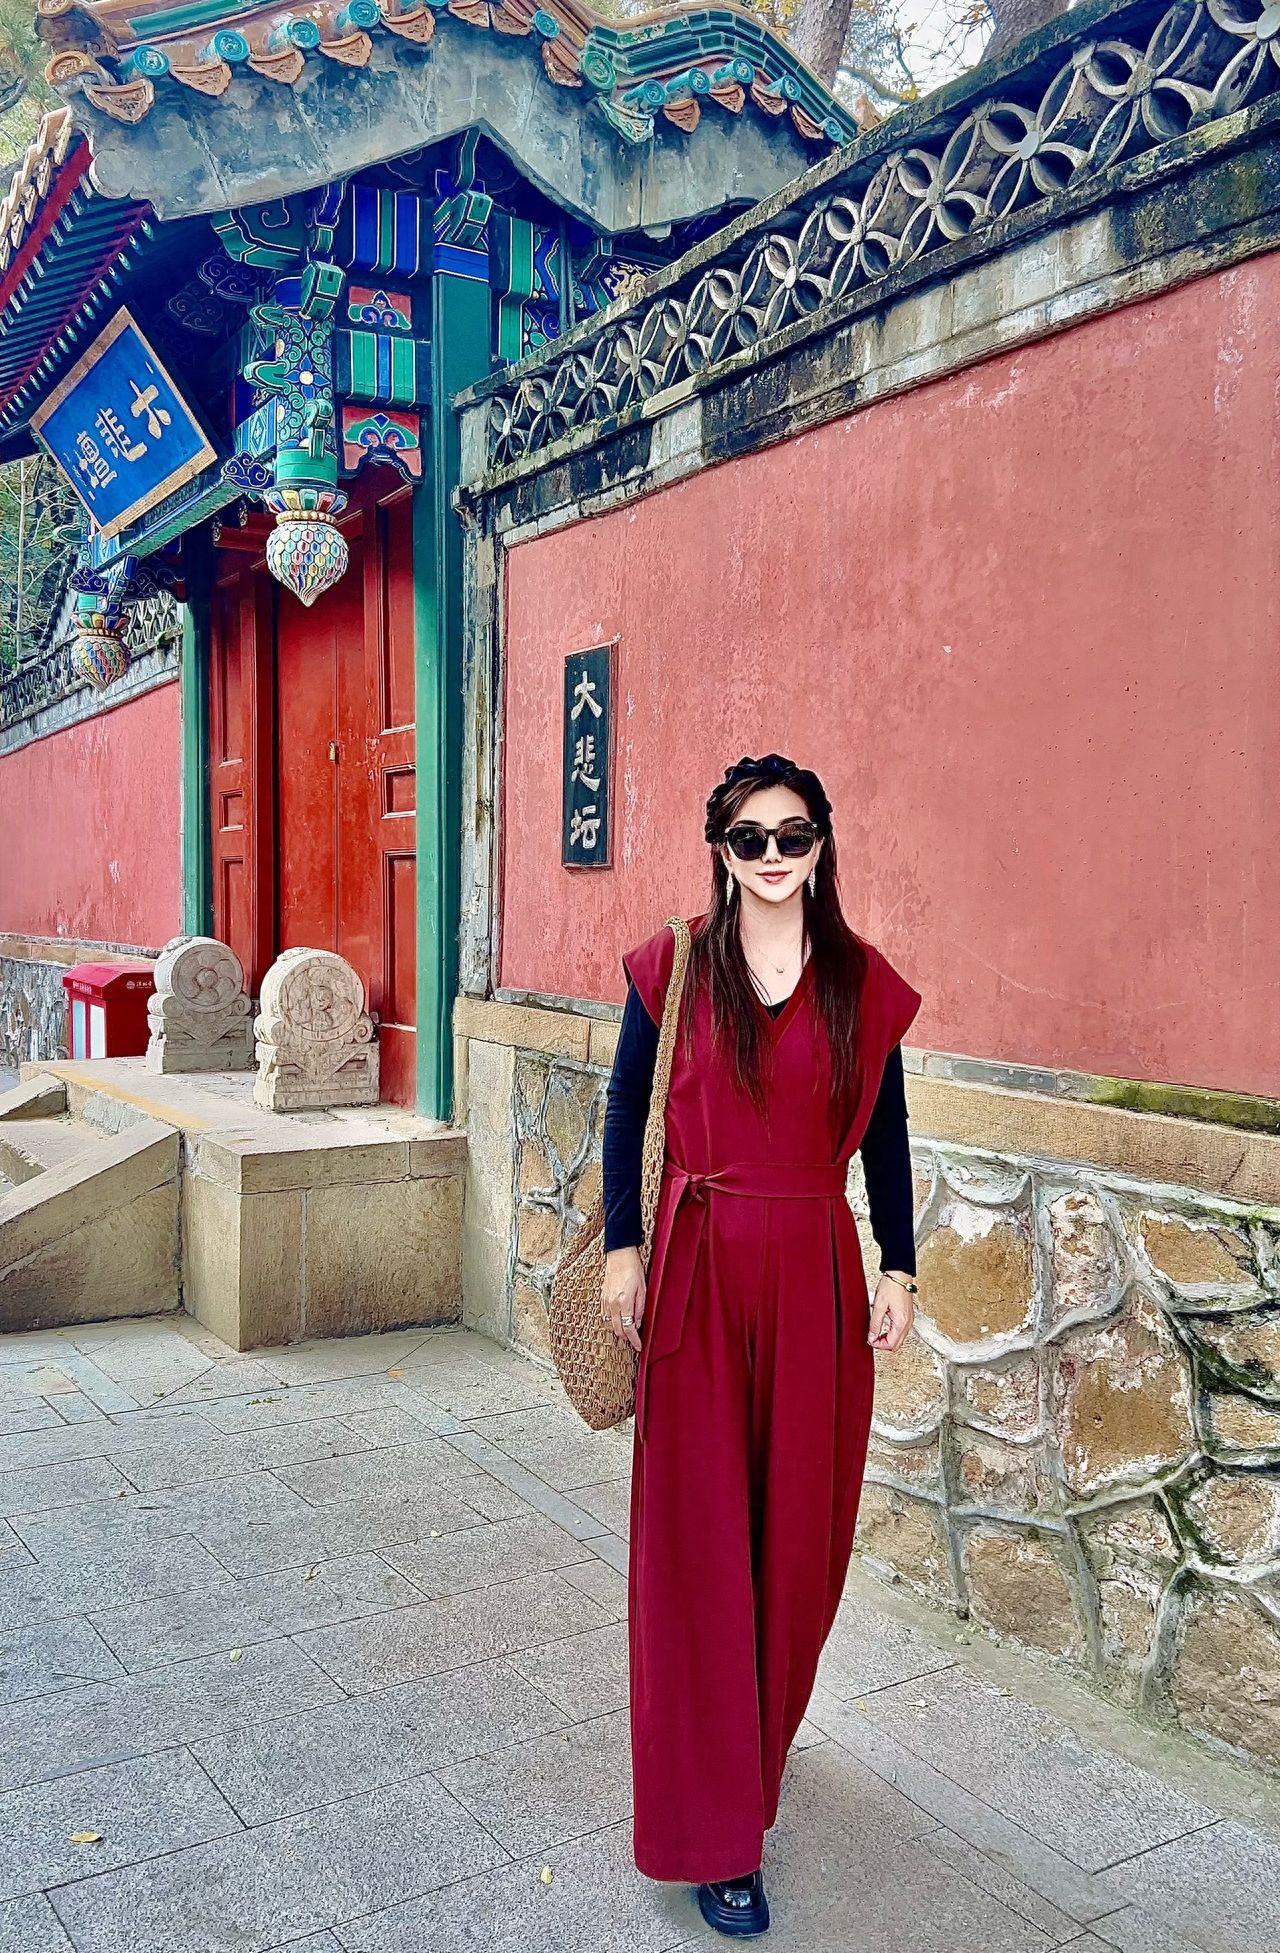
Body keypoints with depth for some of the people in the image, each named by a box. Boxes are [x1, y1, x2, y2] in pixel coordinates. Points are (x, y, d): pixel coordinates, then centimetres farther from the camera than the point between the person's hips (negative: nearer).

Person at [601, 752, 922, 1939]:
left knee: (801, 1528, 13)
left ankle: (760, 1742, 41)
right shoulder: (672, 968, -2)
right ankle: (714, 1835, 16)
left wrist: (898, 1269, 6)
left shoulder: (864, 982, 3)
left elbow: (885, 1134, 8)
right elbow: (626, 1111, 2)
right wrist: (622, 1251, -2)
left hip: (817, 1274, 2)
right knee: (699, 1539, 3)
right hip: (701, 1272, -2)